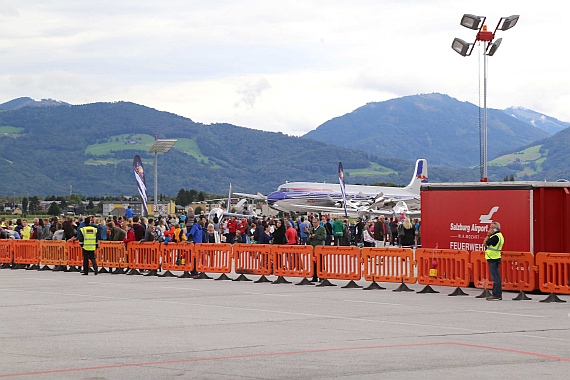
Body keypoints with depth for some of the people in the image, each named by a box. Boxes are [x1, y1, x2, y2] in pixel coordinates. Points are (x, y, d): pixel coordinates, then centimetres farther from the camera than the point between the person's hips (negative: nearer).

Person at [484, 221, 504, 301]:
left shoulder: (495, 237, -17)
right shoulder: (499, 235, 16)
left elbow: (485, 243, -14)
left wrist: (488, 235, -9)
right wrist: (489, 235, 13)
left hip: (493, 259, -11)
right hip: (495, 258, 11)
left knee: (495, 277, -9)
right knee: (496, 277, 13)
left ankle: (496, 295, -8)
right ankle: (498, 294, 17)